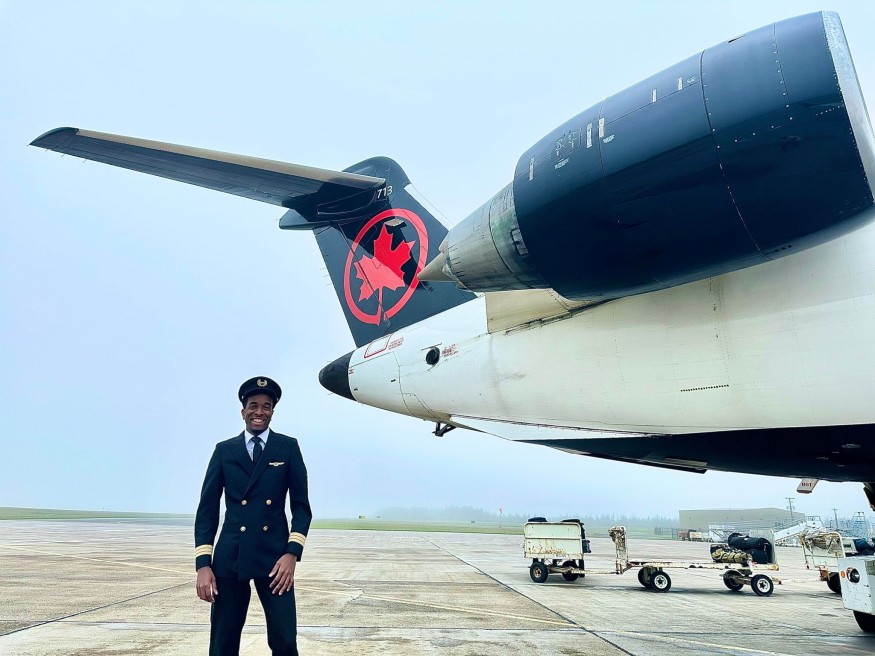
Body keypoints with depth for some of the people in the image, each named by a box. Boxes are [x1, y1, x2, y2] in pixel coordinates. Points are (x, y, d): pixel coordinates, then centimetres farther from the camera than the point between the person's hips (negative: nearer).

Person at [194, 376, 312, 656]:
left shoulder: (288, 447, 6)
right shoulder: (224, 450, 8)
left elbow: (301, 505, 4)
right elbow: (207, 508, 6)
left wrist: (292, 553, -8)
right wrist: (203, 564, -3)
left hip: (275, 556, -1)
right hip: (230, 557, 1)